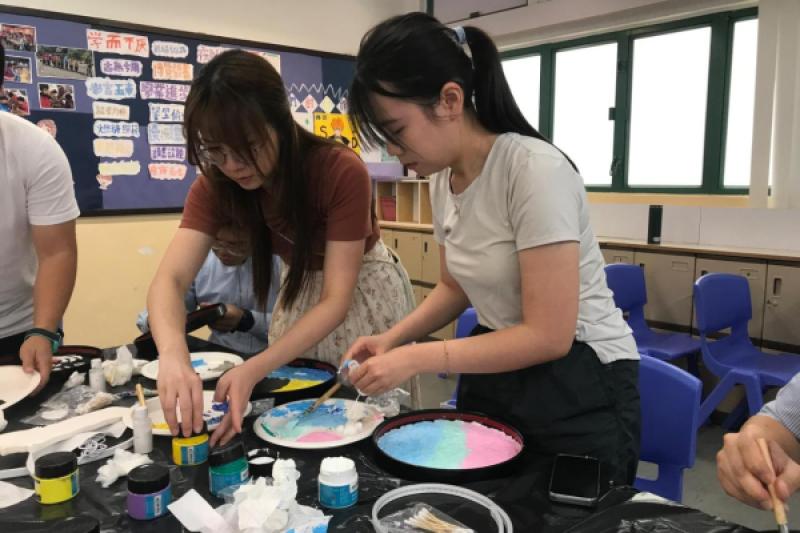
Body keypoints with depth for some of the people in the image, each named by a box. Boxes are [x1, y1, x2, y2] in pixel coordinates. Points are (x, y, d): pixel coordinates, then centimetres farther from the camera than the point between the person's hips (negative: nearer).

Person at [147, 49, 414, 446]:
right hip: (300, 291, 4)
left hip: (363, 293, -3)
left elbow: (336, 300, -33)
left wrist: (253, 369, -45)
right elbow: (170, 279, -29)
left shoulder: (343, 172, -33)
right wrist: (173, 355, -50)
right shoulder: (216, 184, -19)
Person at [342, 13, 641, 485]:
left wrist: (415, 359, -24)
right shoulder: (444, 178, -1)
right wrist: (393, 338, -3)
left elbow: (548, 336, -25)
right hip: (497, 374, 7)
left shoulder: (535, 169, -24)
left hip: (578, 388, -6)